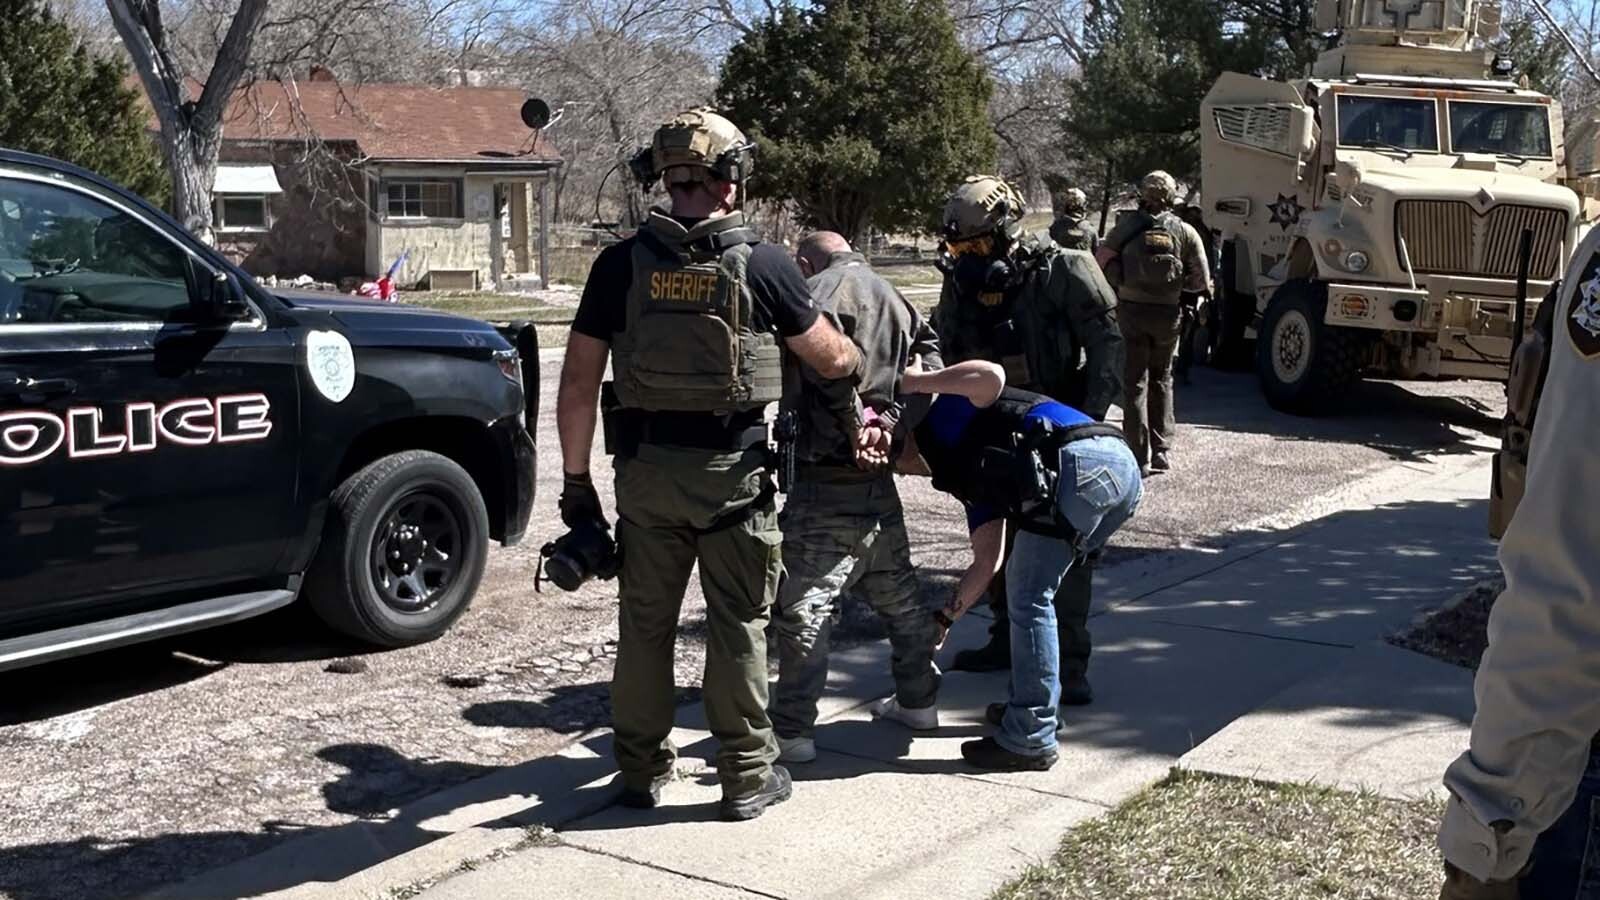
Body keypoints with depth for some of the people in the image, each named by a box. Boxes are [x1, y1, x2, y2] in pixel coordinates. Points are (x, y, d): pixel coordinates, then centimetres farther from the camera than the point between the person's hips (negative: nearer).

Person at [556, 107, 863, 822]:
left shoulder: (622, 264, -1)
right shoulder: (762, 263, -7)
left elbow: (578, 382, -2)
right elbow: (831, 360, 3)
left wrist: (576, 480, 6)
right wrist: (868, 367, 26)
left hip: (646, 469, 2)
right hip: (733, 472, -2)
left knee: (644, 621, 13)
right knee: (737, 624, 8)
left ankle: (641, 770, 24)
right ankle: (747, 776, 17)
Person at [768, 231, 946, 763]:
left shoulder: (822, 294, -8)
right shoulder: (894, 300, 15)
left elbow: (805, 376, -21)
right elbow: (929, 372, 3)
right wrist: (892, 424, -8)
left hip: (828, 481, -8)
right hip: (879, 480, 8)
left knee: (803, 608, -3)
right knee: (896, 593, 21)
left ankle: (792, 731, 0)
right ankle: (918, 700, 34)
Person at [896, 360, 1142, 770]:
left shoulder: (941, 419, 14)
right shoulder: (970, 473, 33)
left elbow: (991, 376, -8)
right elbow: (986, 562, 31)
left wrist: (915, 382, 0)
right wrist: (946, 617, 34)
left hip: (1080, 462, -10)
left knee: (1029, 595, -1)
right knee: (1031, 591, 23)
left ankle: (1031, 739, 3)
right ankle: (1033, 706, 32)